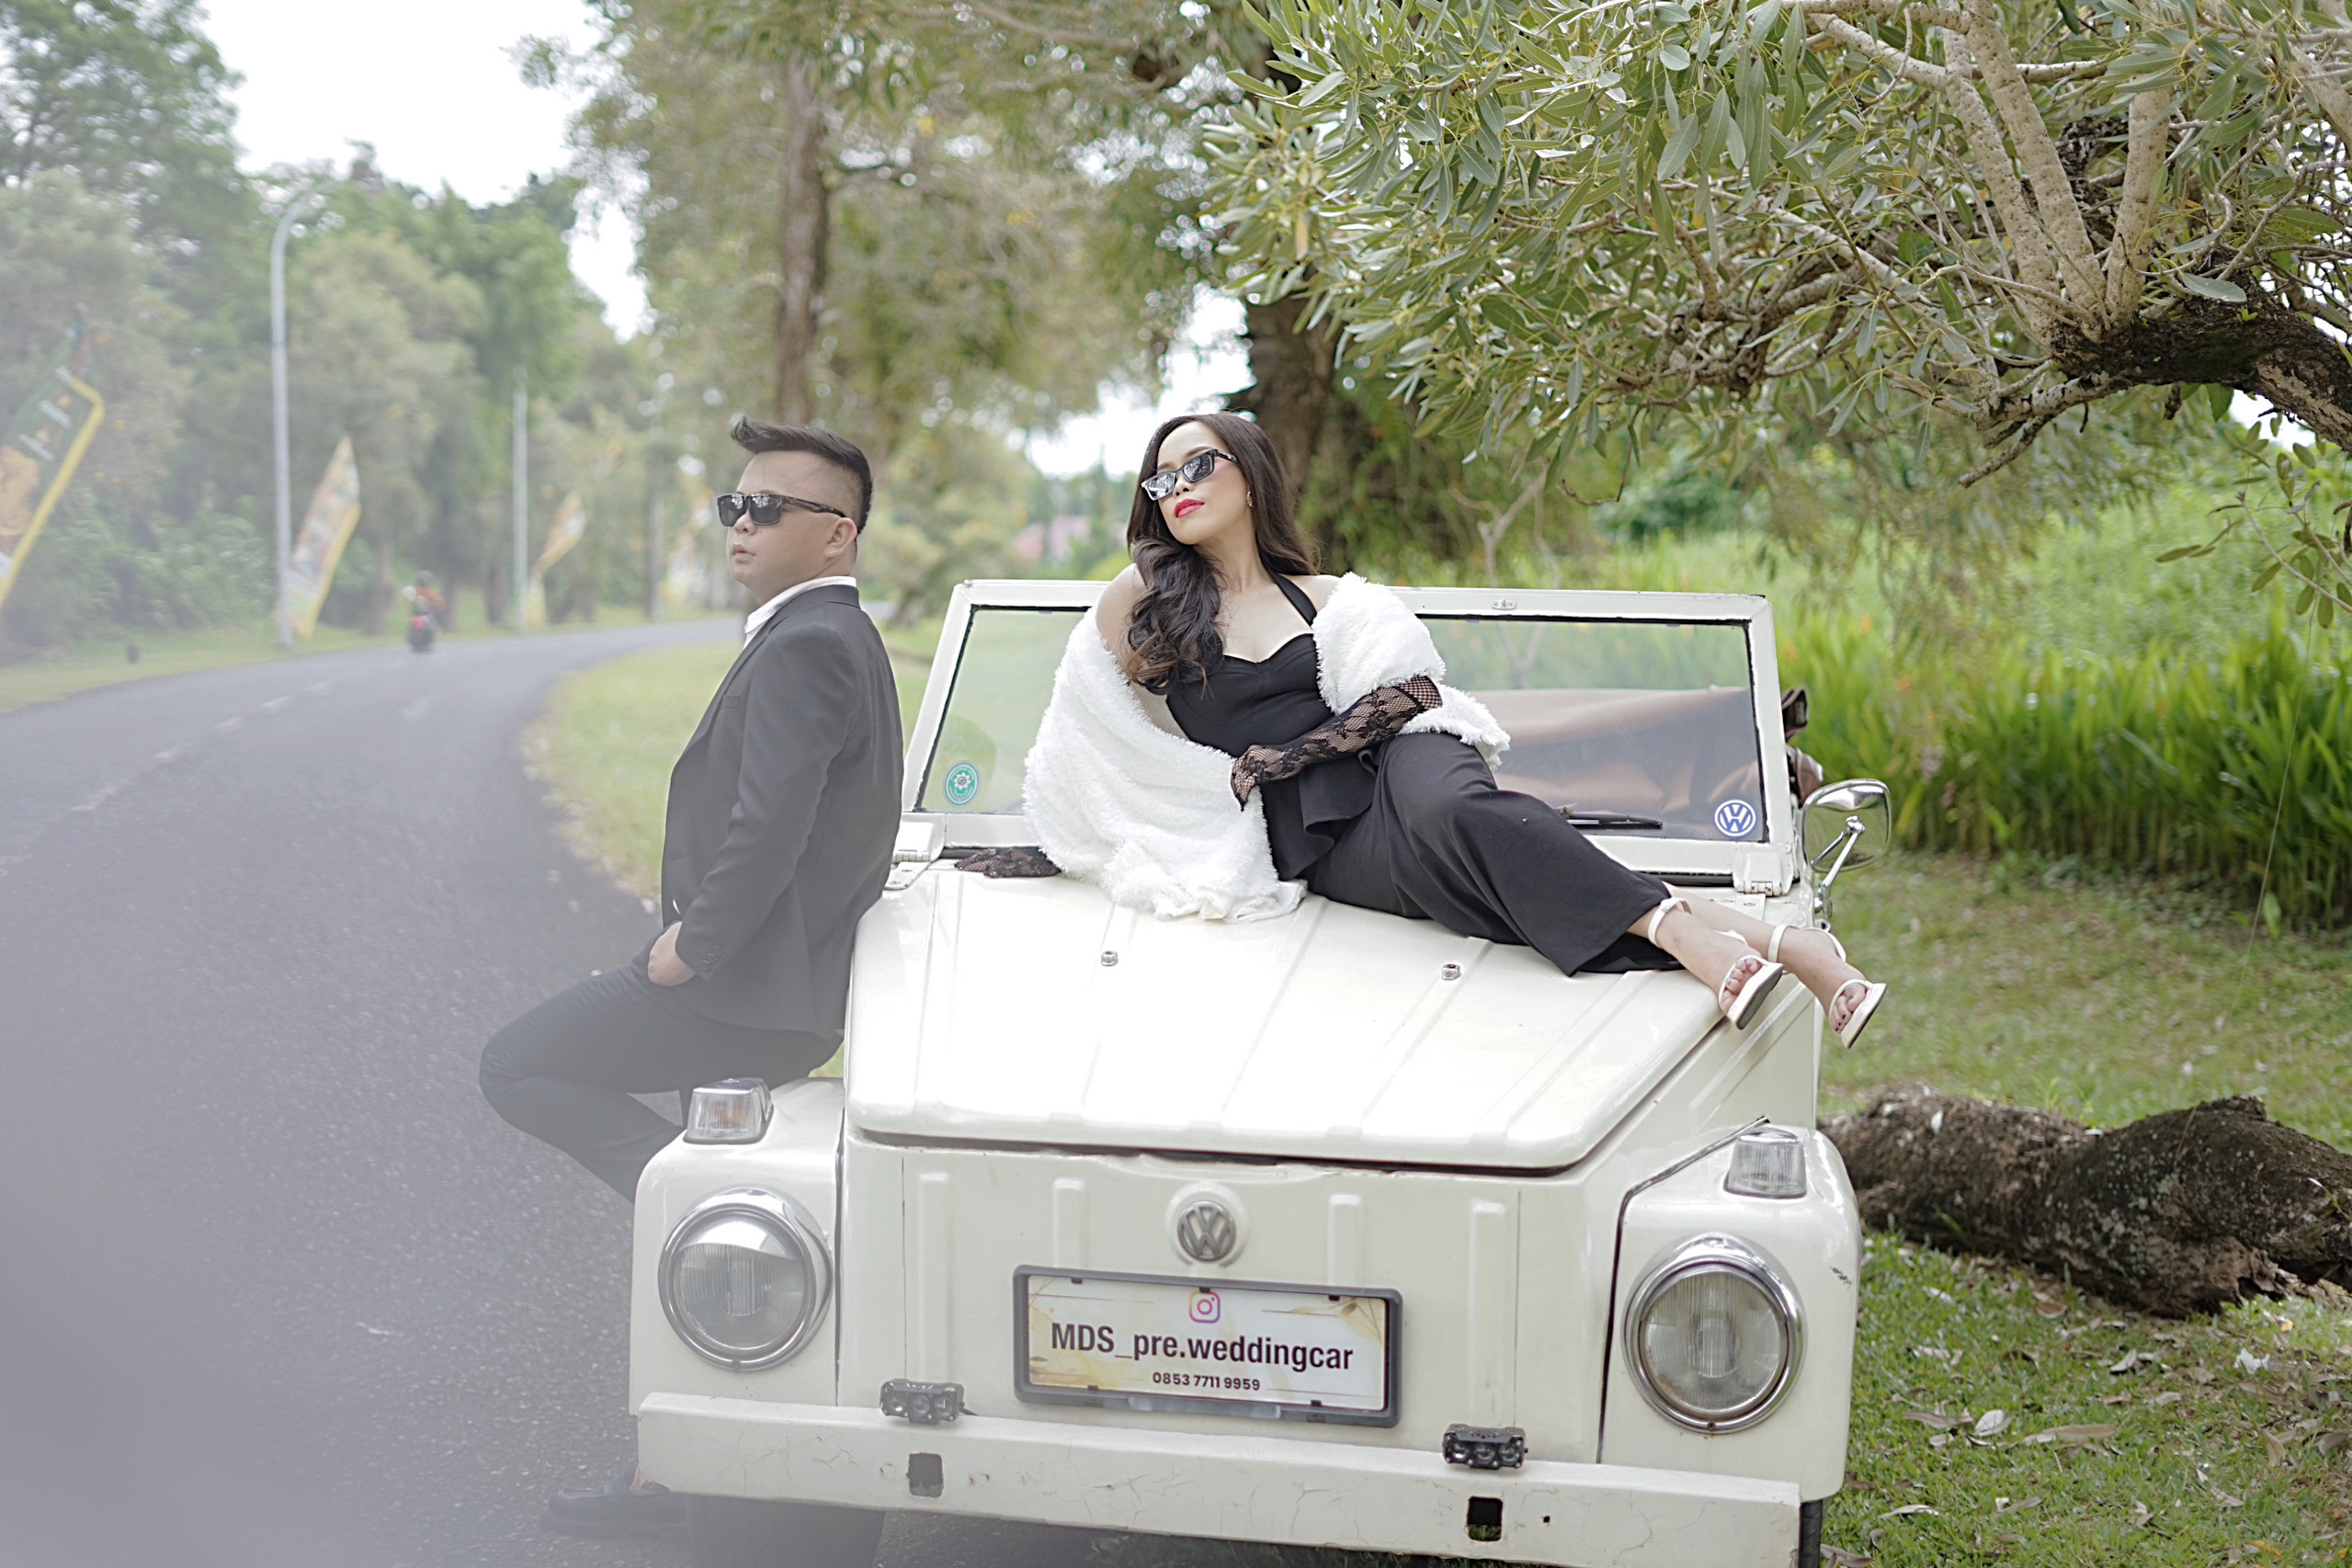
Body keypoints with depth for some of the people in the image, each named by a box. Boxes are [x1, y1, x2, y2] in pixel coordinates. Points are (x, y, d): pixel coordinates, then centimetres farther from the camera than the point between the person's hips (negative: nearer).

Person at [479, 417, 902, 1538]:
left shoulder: (804, 648, -17)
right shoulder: (836, 637, 16)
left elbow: (767, 831, -27)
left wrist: (693, 948, -16)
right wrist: (698, 934, 12)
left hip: (749, 987, -10)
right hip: (777, 982, 10)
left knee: (517, 1068, -5)